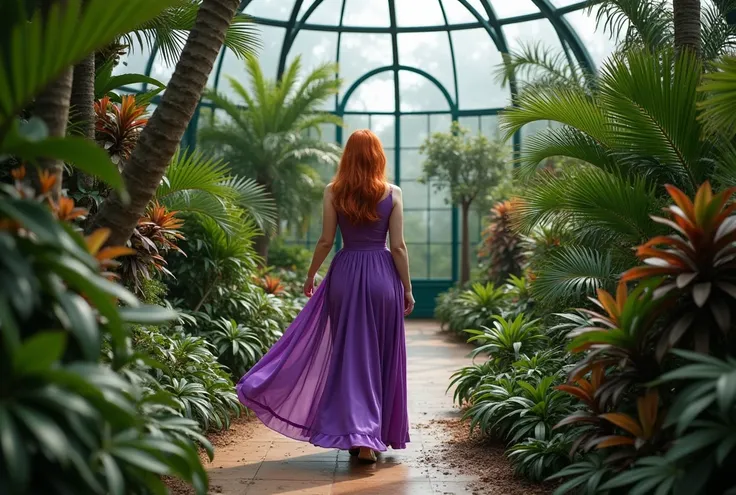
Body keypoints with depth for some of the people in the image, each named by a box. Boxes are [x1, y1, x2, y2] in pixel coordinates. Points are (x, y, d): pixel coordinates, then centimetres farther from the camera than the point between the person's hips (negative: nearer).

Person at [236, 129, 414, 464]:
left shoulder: (333, 192, -1)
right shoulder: (392, 194, -2)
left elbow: (326, 241, 0)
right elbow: (398, 246, -3)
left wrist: (311, 276, 13)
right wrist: (407, 289, 5)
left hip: (345, 273, 0)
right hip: (383, 275, 0)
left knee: (350, 355, 7)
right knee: (381, 357, 11)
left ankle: (359, 436, 4)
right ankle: (380, 434, 17)